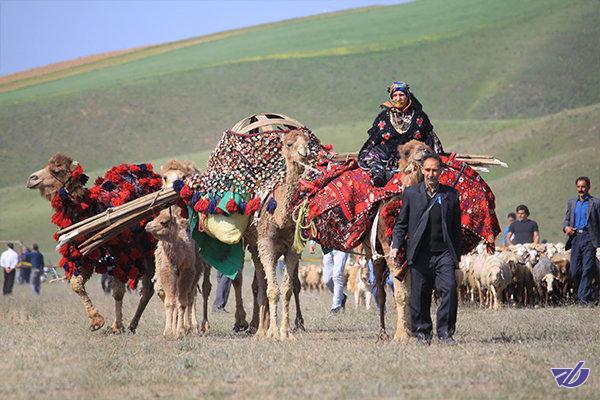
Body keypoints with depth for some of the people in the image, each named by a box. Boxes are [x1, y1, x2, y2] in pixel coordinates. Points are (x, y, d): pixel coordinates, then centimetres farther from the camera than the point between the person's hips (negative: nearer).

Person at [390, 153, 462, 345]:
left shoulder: (451, 194, 9)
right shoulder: (411, 193, 7)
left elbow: (456, 228, 12)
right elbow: (401, 223, 11)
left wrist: (457, 255, 11)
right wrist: (396, 245, -2)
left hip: (444, 252, 0)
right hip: (419, 254, 0)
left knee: (449, 289, -14)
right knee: (419, 295, 3)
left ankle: (445, 332, -7)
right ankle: (422, 332, 15)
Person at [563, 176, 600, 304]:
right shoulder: (571, 202, 17)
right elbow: (567, 219, 22)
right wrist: (566, 227, -1)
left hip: (589, 238, -5)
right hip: (575, 238, 5)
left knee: (587, 269, -11)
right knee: (574, 271, 2)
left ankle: (583, 297, -9)